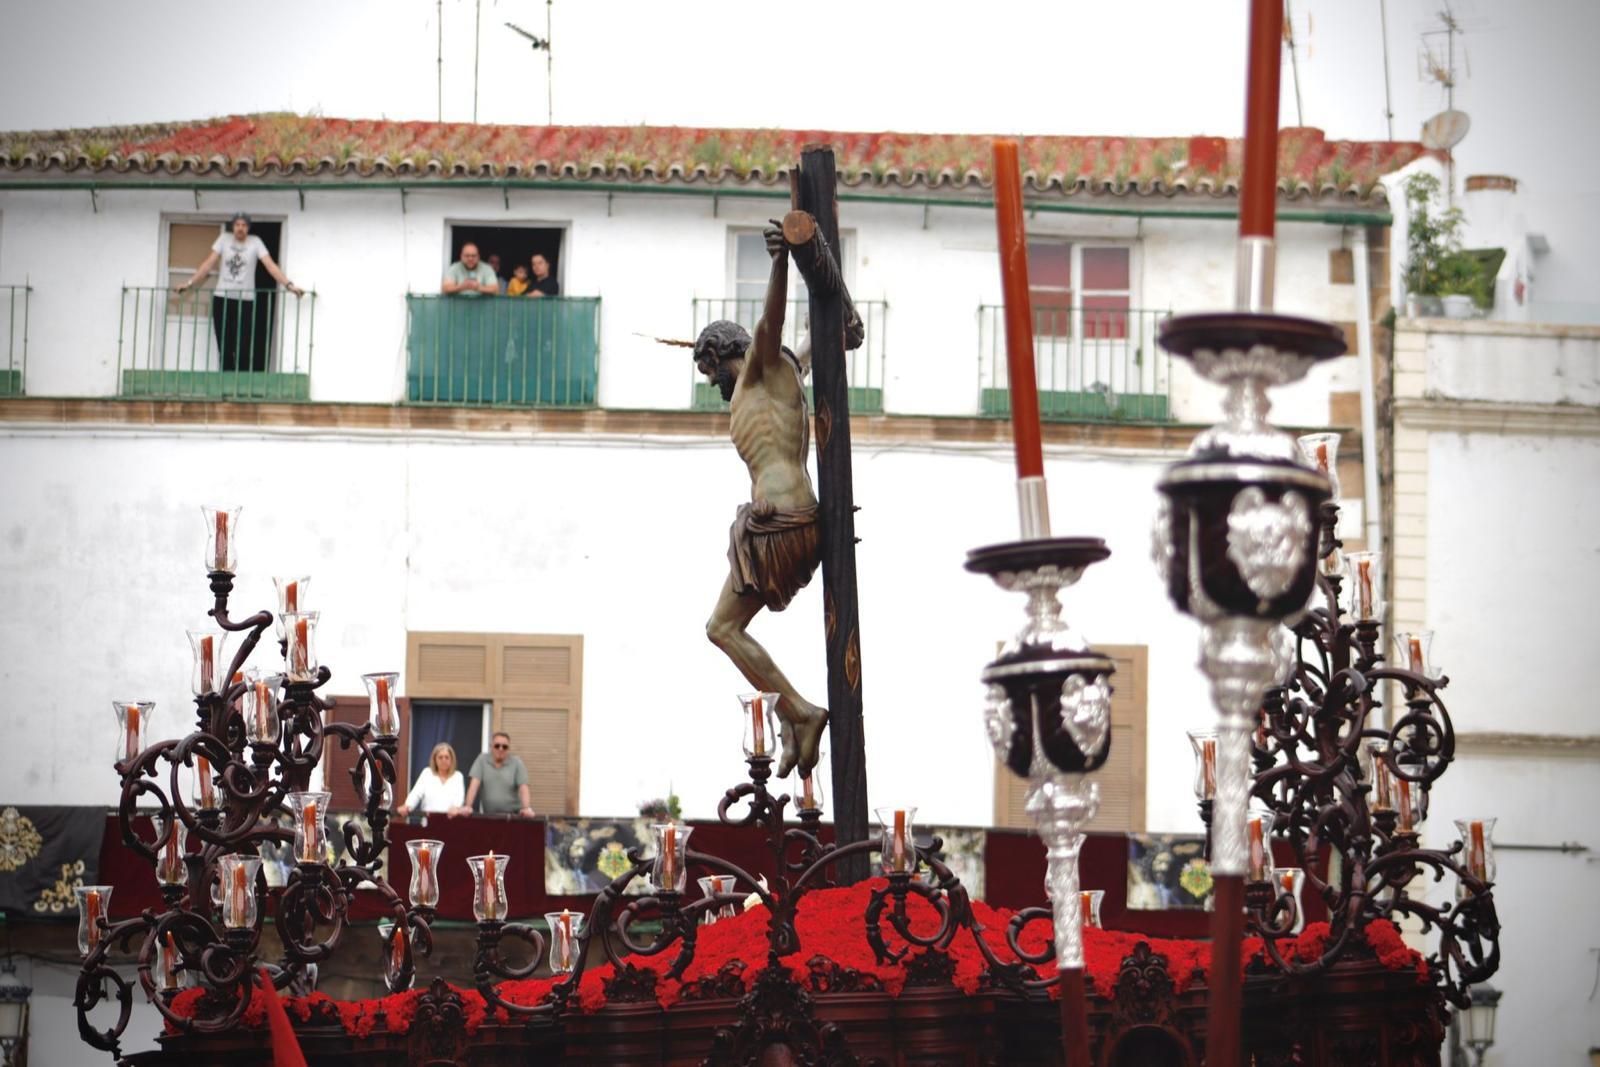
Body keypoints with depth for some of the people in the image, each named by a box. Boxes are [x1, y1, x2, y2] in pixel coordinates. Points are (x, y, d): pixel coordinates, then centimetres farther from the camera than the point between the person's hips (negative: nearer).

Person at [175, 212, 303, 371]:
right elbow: (209, 263, 4)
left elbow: (271, 266, -7)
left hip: (245, 300, -2)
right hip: (222, 299, 2)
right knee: (225, 346, 1)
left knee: (244, 348, -9)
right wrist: (190, 283, -3)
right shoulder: (224, 239, 5)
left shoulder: (255, 242, 1)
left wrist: (289, 285, -19)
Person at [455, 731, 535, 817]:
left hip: (514, 815, -1)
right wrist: (467, 806, -16)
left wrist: (527, 808, -22)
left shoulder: (516, 762, 3)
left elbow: (523, 787, -6)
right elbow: (474, 784, -4)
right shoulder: (482, 759, 5)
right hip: (489, 815, 1)